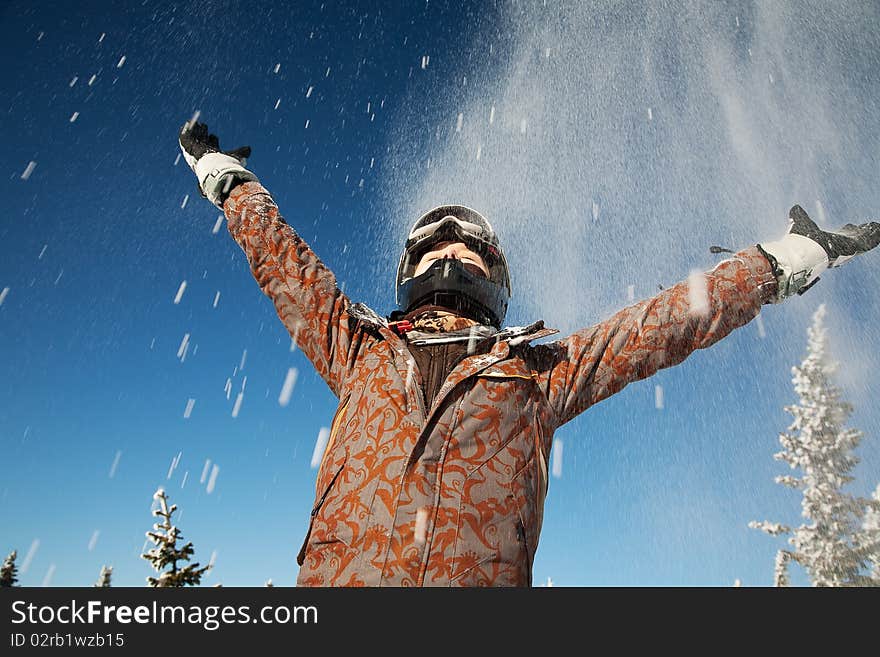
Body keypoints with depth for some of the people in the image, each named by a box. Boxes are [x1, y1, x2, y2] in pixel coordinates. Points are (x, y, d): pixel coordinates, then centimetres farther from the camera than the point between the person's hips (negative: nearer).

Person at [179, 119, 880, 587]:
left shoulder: (541, 370, 17)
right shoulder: (360, 349, 19)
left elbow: (671, 320, 19)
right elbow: (281, 258, 27)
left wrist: (789, 259, 22)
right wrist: (226, 175, 35)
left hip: (484, 574, 0)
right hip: (338, 573, 1)